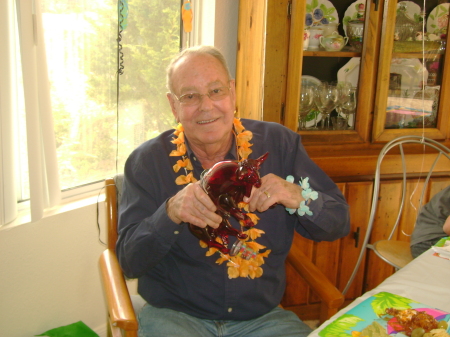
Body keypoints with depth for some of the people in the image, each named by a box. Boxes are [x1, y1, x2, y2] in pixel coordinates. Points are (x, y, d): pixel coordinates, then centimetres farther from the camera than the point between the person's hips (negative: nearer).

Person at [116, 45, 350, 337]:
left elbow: (339, 223, 1)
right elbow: (130, 262, -8)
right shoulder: (146, 162, -4)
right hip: (175, 313, -2)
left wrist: (299, 198, -21)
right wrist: (170, 214, -27)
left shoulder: (280, 145, -1)